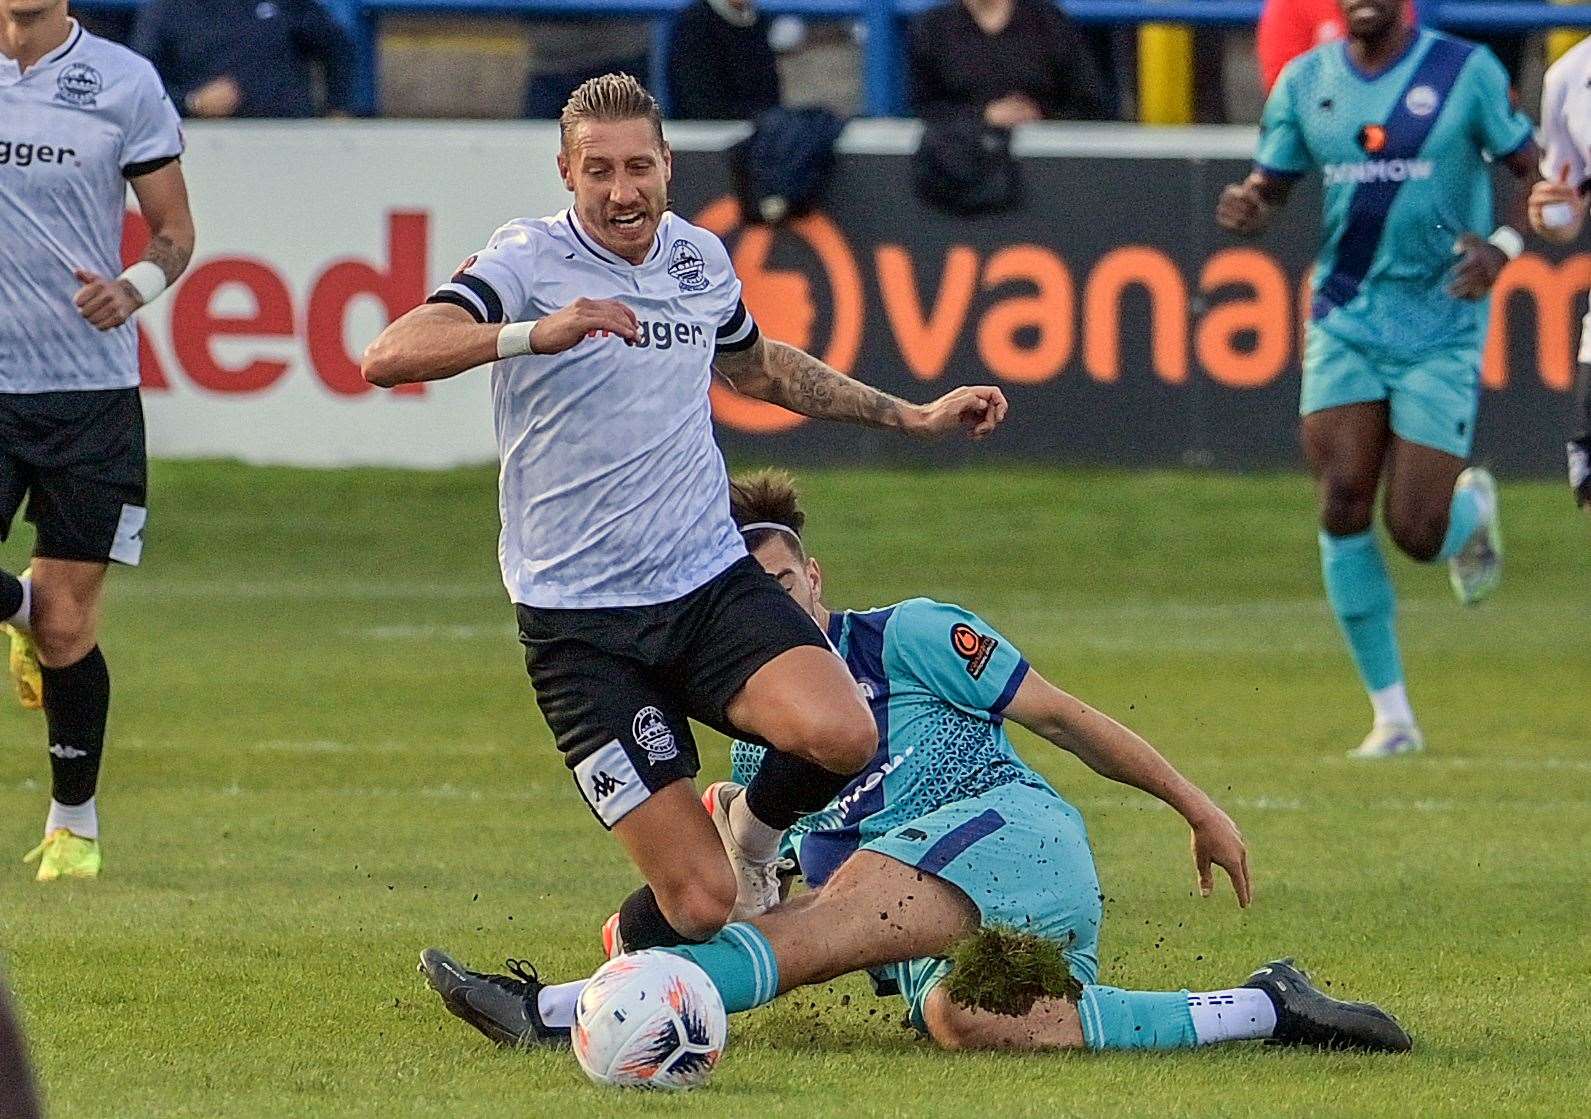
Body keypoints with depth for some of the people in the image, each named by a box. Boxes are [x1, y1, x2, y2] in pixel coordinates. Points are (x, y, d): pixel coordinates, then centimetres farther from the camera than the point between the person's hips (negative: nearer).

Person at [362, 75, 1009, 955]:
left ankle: (753, 831, 9)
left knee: (841, 736, -27)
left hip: (713, 583, 4)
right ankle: (629, 953, 25)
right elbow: (389, 358, -26)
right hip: (581, 624, -4)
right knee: (700, 905, -13)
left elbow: (755, 365, 31)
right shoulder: (529, 261, -9)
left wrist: (912, 416, 31)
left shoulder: (699, 257, 8)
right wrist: (537, 334, -40)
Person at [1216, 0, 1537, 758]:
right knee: (1343, 510, -9)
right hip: (1344, 321, 3)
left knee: (1417, 533, -8)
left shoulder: (1466, 71, -5)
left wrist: (1503, 245, -20)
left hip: (1442, 330, -3)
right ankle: (1391, 714, 3)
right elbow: (1267, 189, 9)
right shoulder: (1306, 82, 4)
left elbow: (1539, 176, -1)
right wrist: (1243, 209, -15)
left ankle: (1474, 508, 31)